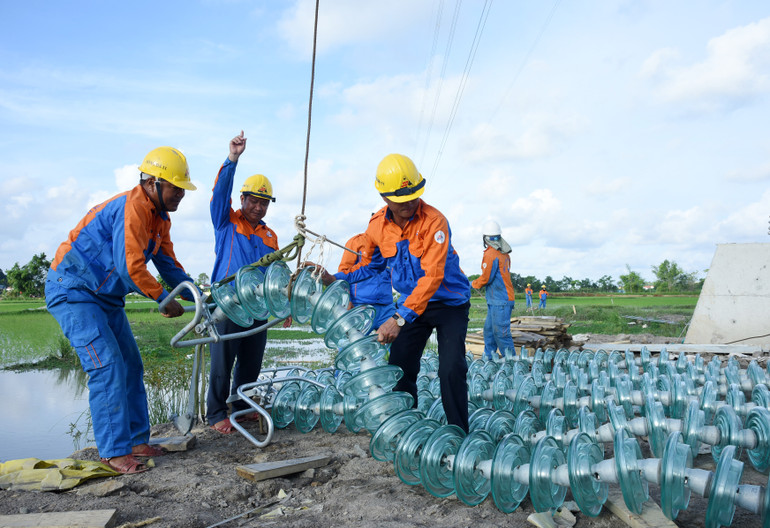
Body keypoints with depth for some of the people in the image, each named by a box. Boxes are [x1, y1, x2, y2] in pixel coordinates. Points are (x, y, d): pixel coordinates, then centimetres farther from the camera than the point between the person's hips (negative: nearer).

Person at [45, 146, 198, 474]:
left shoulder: (159, 218, 8)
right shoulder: (131, 208, -23)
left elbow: (168, 264, 13)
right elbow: (131, 268, -28)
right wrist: (165, 300, -17)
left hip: (106, 296, 10)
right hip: (72, 290, -10)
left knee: (130, 366, 7)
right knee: (107, 365, -16)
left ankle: (136, 440, 14)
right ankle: (114, 451, -9)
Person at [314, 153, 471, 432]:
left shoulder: (433, 221, -25)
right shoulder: (377, 225, -6)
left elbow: (432, 276, -32)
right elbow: (373, 264, 13)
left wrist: (400, 318, -38)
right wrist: (336, 279, 0)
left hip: (449, 301, -5)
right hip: (411, 302, 5)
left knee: (451, 370, -15)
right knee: (399, 370, 4)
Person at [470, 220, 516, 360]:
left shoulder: (491, 254, -15)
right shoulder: (504, 253, 13)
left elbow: (486, 278, -14)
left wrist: (473, 284, 5)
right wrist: (480, 283, 20)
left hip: (500, 301, -9)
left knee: (501, 333, -6)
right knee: (489, 329, 14)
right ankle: (488, 358, 19)